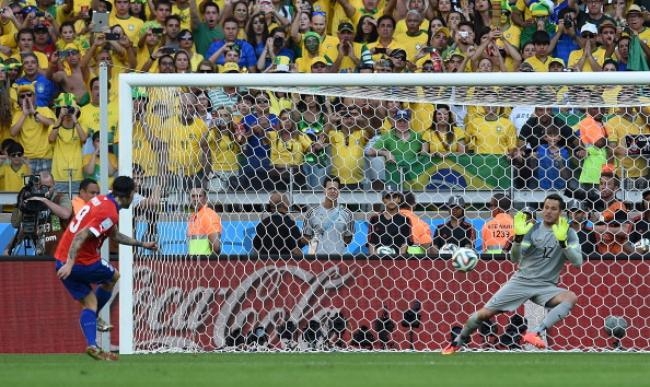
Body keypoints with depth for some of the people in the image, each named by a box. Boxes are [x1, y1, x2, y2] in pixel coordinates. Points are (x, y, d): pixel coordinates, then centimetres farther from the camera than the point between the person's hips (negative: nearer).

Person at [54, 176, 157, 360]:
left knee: (89, 302, 10)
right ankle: (93, 318, 21)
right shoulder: (109, 213, -17)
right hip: (83, 262, -8)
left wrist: (142, 244, 32)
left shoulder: (100, 200, 13)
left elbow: (115, 235, 27)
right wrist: (70, 263, -31)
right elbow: (81, 236, -26)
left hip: (63, 260, 8)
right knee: (113, 276, 19)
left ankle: (92, 345, -4)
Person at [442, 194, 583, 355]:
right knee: (485, 313, -5)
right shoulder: (533, 229, 0)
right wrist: (519, 237, -25)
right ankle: (457, 343, 19)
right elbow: (515, 258, -7)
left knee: (571, 298, -32)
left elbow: (577, 262, -14)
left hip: (545, 287, -1)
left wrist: (562, 240, -28)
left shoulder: (568, 233, -2)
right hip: (521, 281, 1)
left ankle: (536, 333, -41)